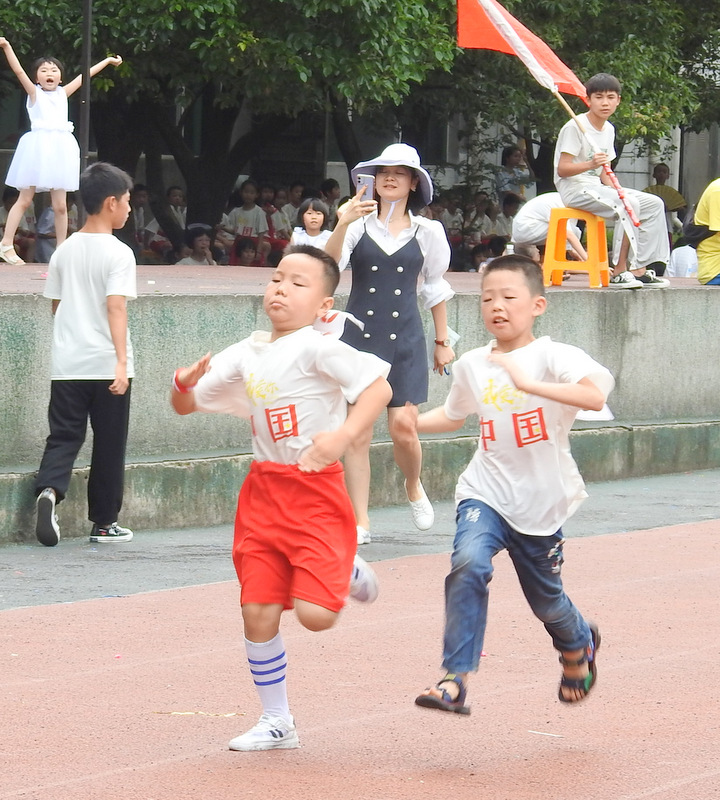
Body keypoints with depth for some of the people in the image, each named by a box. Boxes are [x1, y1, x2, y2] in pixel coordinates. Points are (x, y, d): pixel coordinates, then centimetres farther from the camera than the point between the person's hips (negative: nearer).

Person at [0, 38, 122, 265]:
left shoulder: (62, 93, 17)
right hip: (38, 147, -4)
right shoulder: (34, 93, 6)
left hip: (60, 149, 4)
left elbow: (84, 76, 24)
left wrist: (107, 61, 33)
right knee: (25, 199, -5)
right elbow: (18, 71, -6)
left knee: (60, 205, 2)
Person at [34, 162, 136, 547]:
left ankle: (49, 489, -26)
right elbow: (116, 307, -20)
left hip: (67, 365, 4)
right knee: (109, 444, 9)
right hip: (106, 365, -4)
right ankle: (104, 522, 16)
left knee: (64, 436, 3)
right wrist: (122, 362, -24)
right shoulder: (118, 253, -10)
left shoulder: (64, 251, 8)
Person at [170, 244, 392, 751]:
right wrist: (186, 383, -6)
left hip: (316, 494, -6)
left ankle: (349, 573, 20)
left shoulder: (317, 349, -12)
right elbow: (186, 405, 16)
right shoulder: (246, 356, 9)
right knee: (258, 613, 3)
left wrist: (343, 435, -30)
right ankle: (277, 723, 17)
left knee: (315, 614, -16)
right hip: (264, 493, 6)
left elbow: (379, 387, -20)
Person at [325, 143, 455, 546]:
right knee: (358, 434, -2)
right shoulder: (359, 224, 1)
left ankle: (414, 488, 26)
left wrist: (443, 341, 17)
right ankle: (360, 523, 5)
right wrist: (343, 224, -28)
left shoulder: (427, 232, 6)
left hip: (405, 339, 0)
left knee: (404, 433, -6)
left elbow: (436, 288, 16)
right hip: (360, 334, 0)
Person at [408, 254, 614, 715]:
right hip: (486, 494, 2)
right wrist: (416, 423, 6)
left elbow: (595, 396, -33)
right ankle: (456, 680, -27)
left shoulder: (554, 357, -13)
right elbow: (454, 417, 23)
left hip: (542, 502, -2)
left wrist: (528, 383, -39)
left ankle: (578, 644, 51)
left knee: (546, 599, 15)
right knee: (469, 564, -27)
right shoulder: (472, 366, 2)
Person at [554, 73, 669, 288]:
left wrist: (617, 191, 0)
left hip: (596, 187, 9)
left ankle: (642, 268, -6)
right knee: (630, 205, -30)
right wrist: (591, 164, -33)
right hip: (574, 189, -9)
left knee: (654, 204, -4)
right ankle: (620, 271, -27)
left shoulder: (608, 129, 13)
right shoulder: (574, 127, -12)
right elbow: (562, 169, -17)